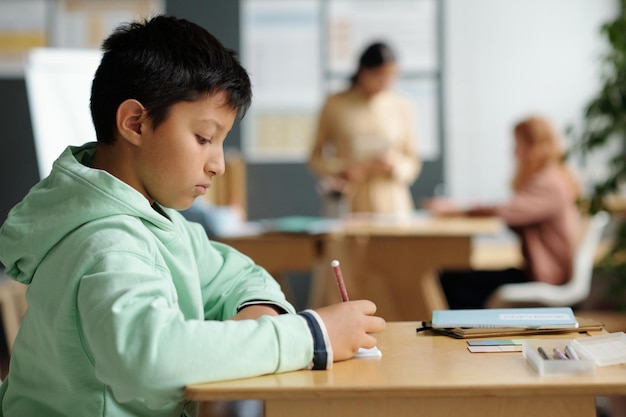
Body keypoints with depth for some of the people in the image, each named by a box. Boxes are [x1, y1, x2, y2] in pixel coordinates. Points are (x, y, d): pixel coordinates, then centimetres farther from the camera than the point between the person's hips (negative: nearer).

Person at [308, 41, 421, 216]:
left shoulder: (401, 107, 6)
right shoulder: (336, 105, 3)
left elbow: (413, 163, 12)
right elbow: (315, 158, 8)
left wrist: (396, 165, -10)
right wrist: (341, 169, -10)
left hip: (391, 206, 1)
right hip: (350, 207, -1)